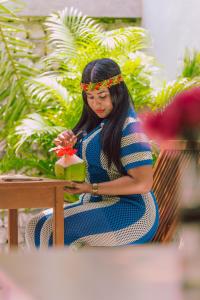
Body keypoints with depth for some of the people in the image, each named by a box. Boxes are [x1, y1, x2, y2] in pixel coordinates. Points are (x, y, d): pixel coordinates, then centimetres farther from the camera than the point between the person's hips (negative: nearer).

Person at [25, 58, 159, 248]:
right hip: (97, 205, 9)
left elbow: (143, 183, -21)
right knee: (36, 225, -6)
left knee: (53, 229, -24)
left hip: (129, 211, -9)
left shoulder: (129, 128, -14)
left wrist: (90, 188, -20)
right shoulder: (94, 124, 11)